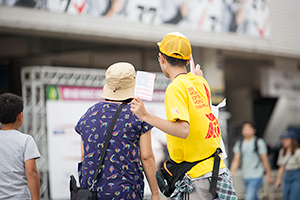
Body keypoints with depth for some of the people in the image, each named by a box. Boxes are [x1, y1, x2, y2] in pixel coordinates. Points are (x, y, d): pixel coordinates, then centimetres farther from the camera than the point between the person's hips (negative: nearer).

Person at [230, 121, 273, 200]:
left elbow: (265, 160, -1)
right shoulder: (239, 144, 8)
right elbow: (236, 160, 4)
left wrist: (269, 175, 3)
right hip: (245, 176, 5)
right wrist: (231, 173, -8)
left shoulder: (259, 142, -3)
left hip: (256, 176, -5)